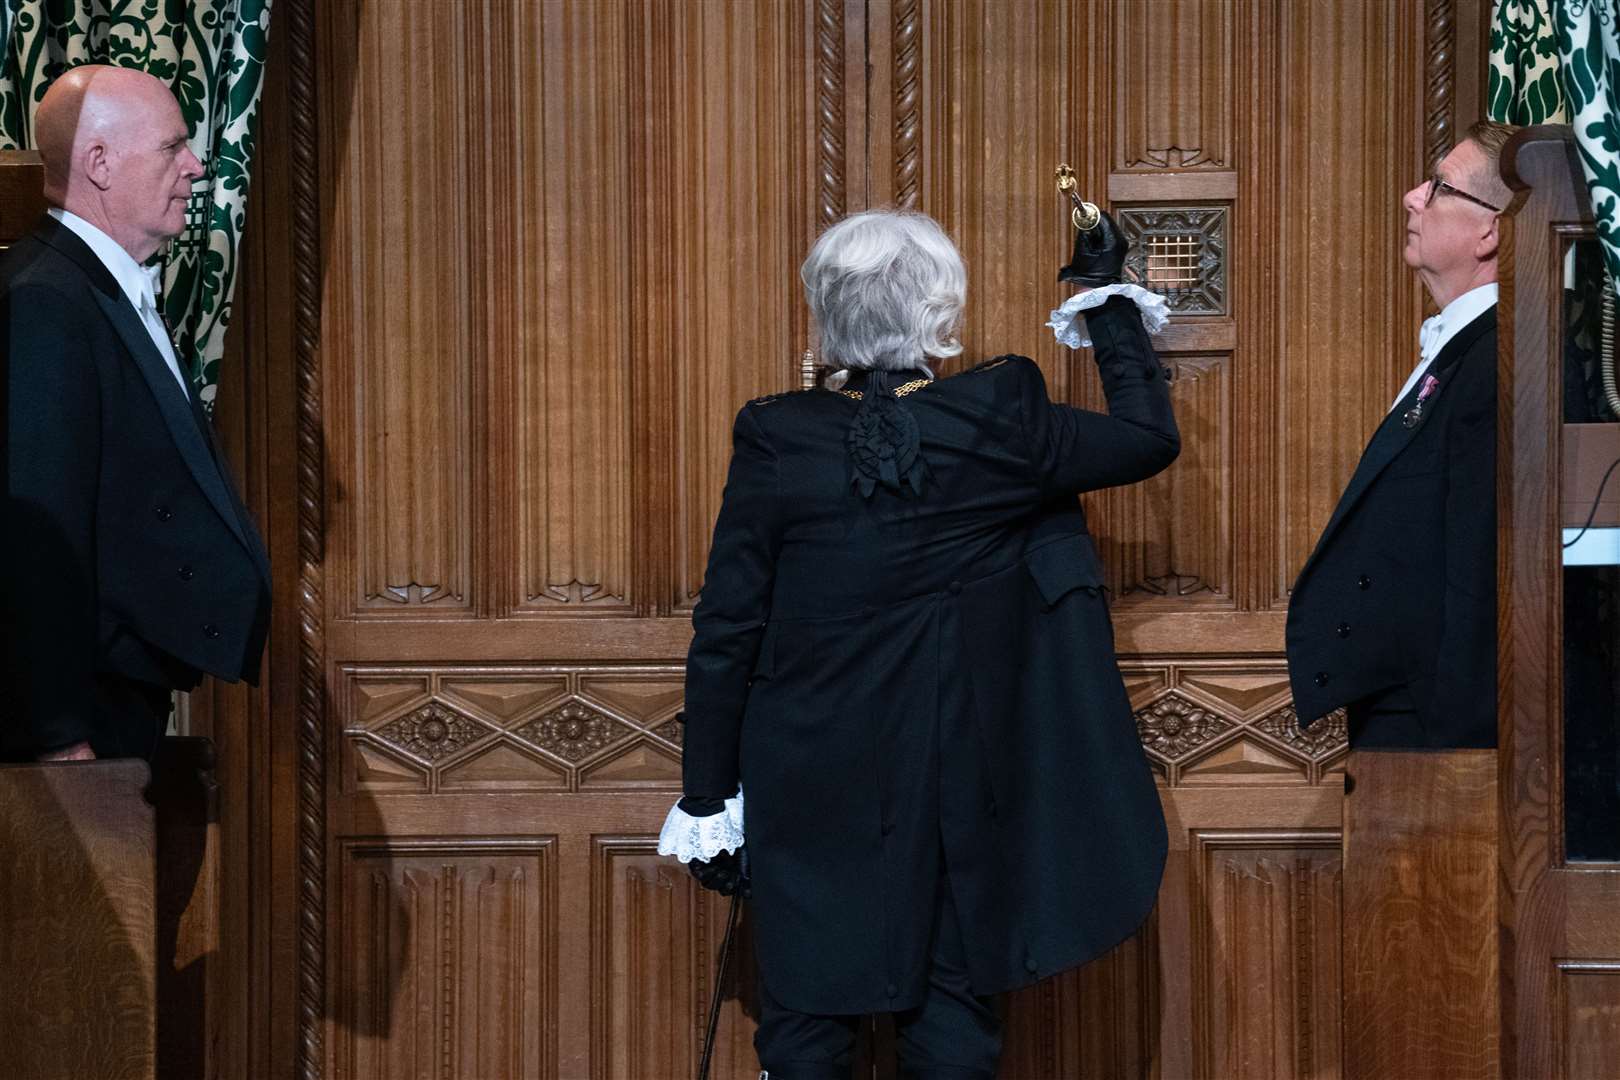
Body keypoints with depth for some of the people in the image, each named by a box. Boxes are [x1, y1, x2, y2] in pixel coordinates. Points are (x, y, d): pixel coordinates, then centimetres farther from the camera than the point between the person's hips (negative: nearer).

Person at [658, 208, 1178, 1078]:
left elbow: (725, 636, -7)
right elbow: (1150, 437, 6)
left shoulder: (776, 442, -10)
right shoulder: (997, 426, -11)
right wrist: (1109, 302, 17)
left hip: (813, 799, 0)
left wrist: (708, 800, 2)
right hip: (959, 796, 0)